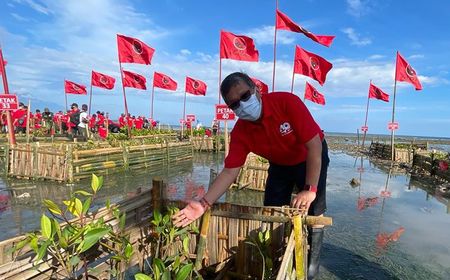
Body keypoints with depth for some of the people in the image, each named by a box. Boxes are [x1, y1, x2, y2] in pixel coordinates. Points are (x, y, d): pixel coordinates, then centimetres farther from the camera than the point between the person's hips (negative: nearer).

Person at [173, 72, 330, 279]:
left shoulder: (287, 102, -34)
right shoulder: (240, 132, -22)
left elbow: (314, 145, -32)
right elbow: (230, 171, -23)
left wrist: (310, 190, -35)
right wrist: (204, 203, -34)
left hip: (311, 158, -3)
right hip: (280, 165, 4)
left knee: (311, 213, -7)